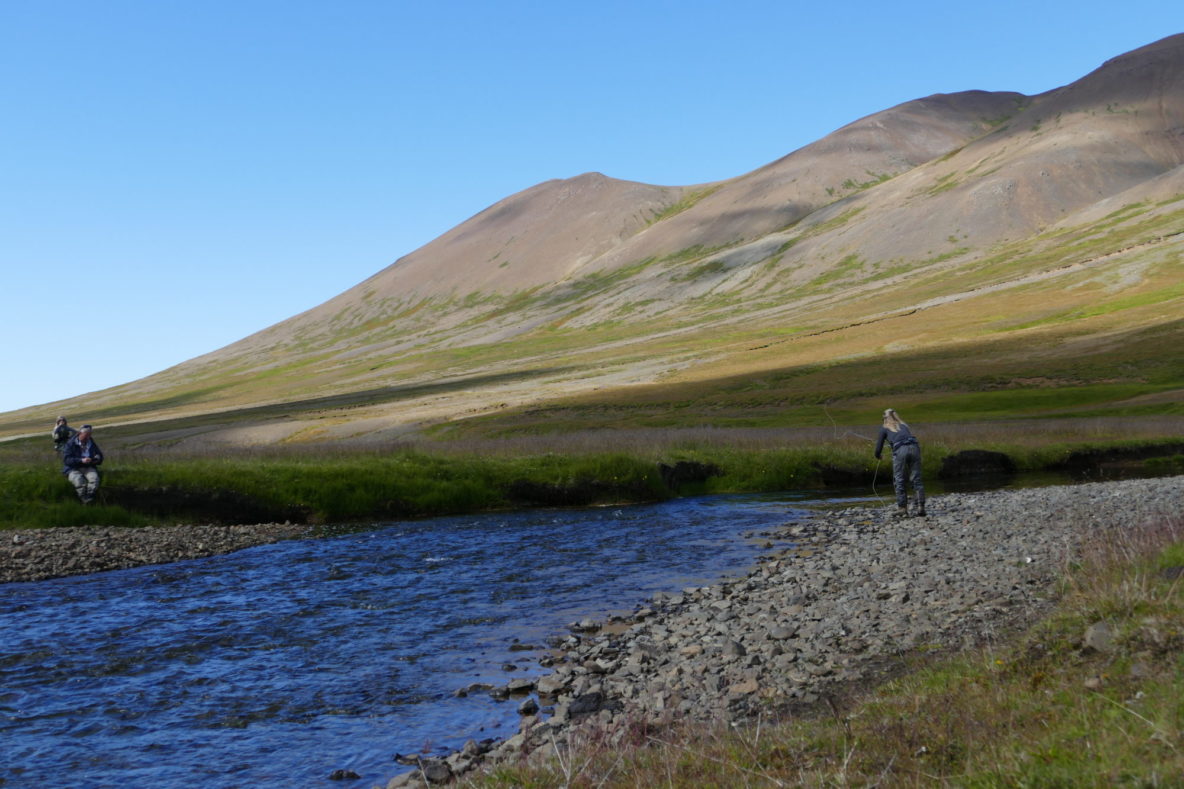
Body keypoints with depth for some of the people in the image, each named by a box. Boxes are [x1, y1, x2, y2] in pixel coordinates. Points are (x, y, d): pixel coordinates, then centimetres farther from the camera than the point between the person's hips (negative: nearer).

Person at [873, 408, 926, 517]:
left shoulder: (884, 428, 18)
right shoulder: (904, 425, 30)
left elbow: (879, 446, 19)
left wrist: (877, 456, 39)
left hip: (900, 450, -3)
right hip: (914, 447, 3)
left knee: (899, 480, 6)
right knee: (916, 479, 4)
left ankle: (902, 508, 4)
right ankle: (920, 507, -3)